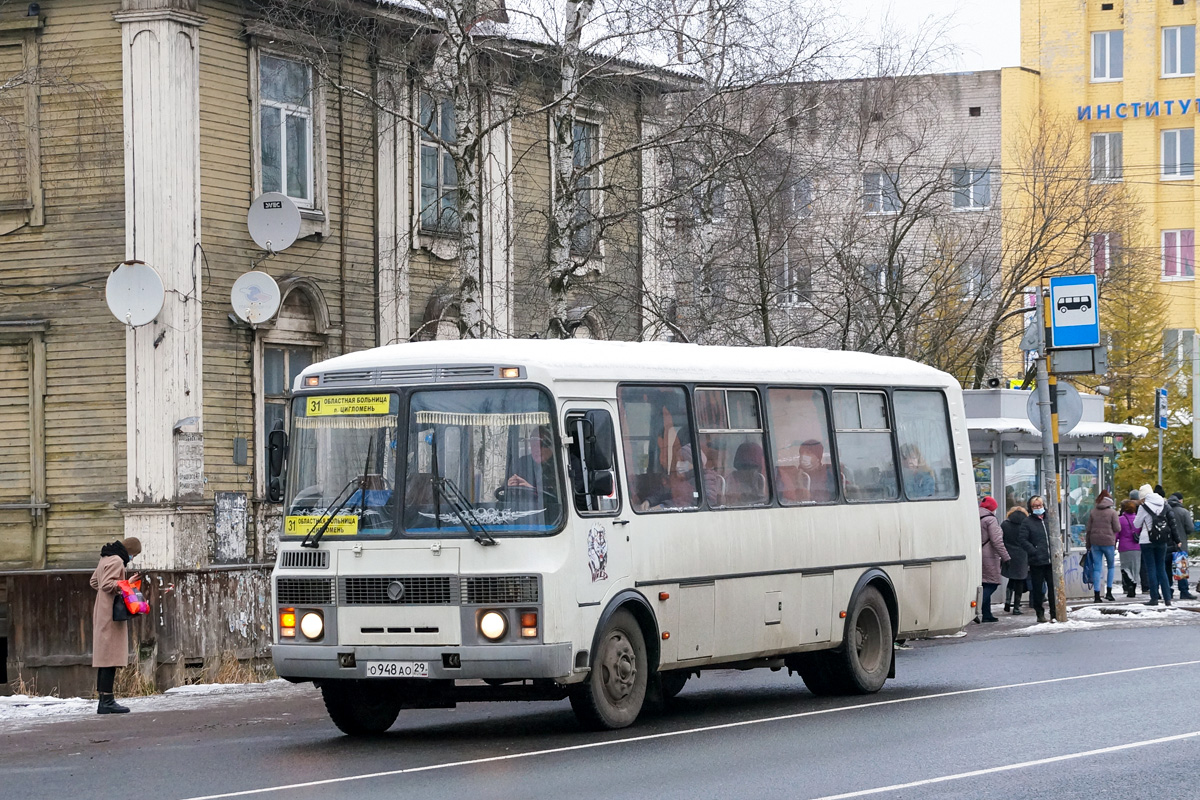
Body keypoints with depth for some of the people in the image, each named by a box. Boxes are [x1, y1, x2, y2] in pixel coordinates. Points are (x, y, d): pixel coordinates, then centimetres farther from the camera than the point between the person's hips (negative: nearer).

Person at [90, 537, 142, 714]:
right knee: (111, 657, -10)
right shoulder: (116, 561, -13)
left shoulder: (106, 559, 18)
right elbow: (107, 584, -21)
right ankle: (107, 701, -12)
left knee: (105, 656, 10)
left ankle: (103, 700, 11)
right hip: (111, 614, -10)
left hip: (102, 614, 10)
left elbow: (94, 582, 25)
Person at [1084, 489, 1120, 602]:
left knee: (1096, 568, 4)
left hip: (1095, 542, 3)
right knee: (1111, 566, 15)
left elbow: (1088, 529, 6)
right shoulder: (1112, 512, -5)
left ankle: (1096, 594, 0)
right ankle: (1109, 592, 9)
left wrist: (1088, 544, 14)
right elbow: (1117, 528, -7)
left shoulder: (1093, 512, 5)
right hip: (1108, 542, -3)